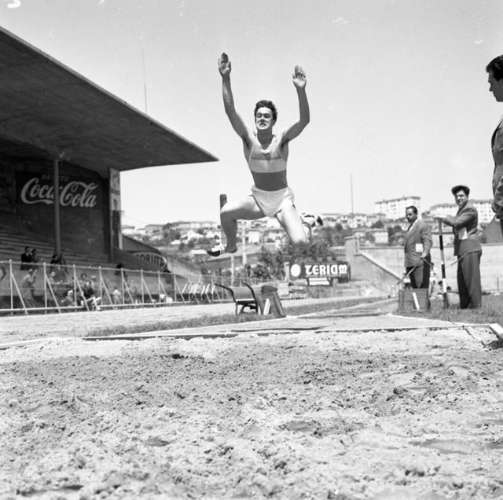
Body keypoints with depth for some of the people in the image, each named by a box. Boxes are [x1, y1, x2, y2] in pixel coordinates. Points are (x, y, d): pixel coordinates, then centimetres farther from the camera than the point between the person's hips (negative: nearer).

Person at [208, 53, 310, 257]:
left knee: (300, 242, -22)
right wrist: (225, 79, -30)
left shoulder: (281, 140, -11)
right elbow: (230, 110, -19)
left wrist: (301, 90, -41)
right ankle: (231, 246, 11)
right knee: (226, 212, -20)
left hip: (282, 199, -3)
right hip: (258, 198, 3)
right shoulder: (249, 139, -7)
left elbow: (304, 120, -26)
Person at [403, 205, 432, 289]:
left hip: (420, 261, -9)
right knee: (414, 287, 6)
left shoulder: (423, 225, -6)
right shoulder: (410, 226, 23)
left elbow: (428, 240, -15)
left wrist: (425, 252, -32)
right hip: (410, 263, 9)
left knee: (422, 286, -13)